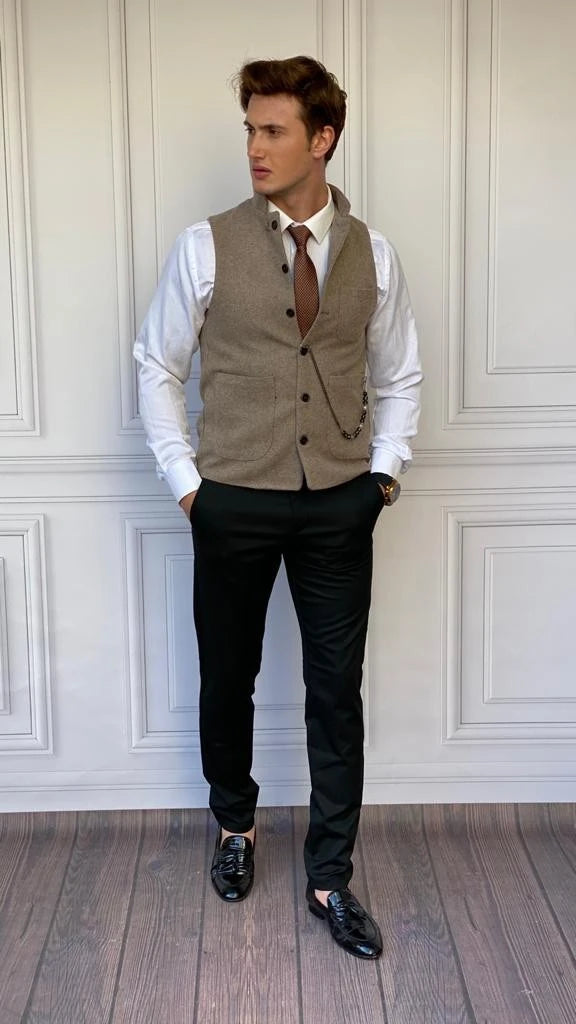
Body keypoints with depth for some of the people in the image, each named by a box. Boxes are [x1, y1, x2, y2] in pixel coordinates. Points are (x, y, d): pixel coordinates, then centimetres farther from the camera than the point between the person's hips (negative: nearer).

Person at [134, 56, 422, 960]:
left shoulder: (373, 255, 1)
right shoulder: (206, 246, -5)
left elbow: (399, 377, 12)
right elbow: (158, 366, 3)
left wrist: (384, 469, 2)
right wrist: (184, 476, -2)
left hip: (338, 507, 1)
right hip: (234, 503, -1)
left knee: (337, 692, 6)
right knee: (227, 680, 14)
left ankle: (330, 878, 22)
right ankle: (235, 826, 40)